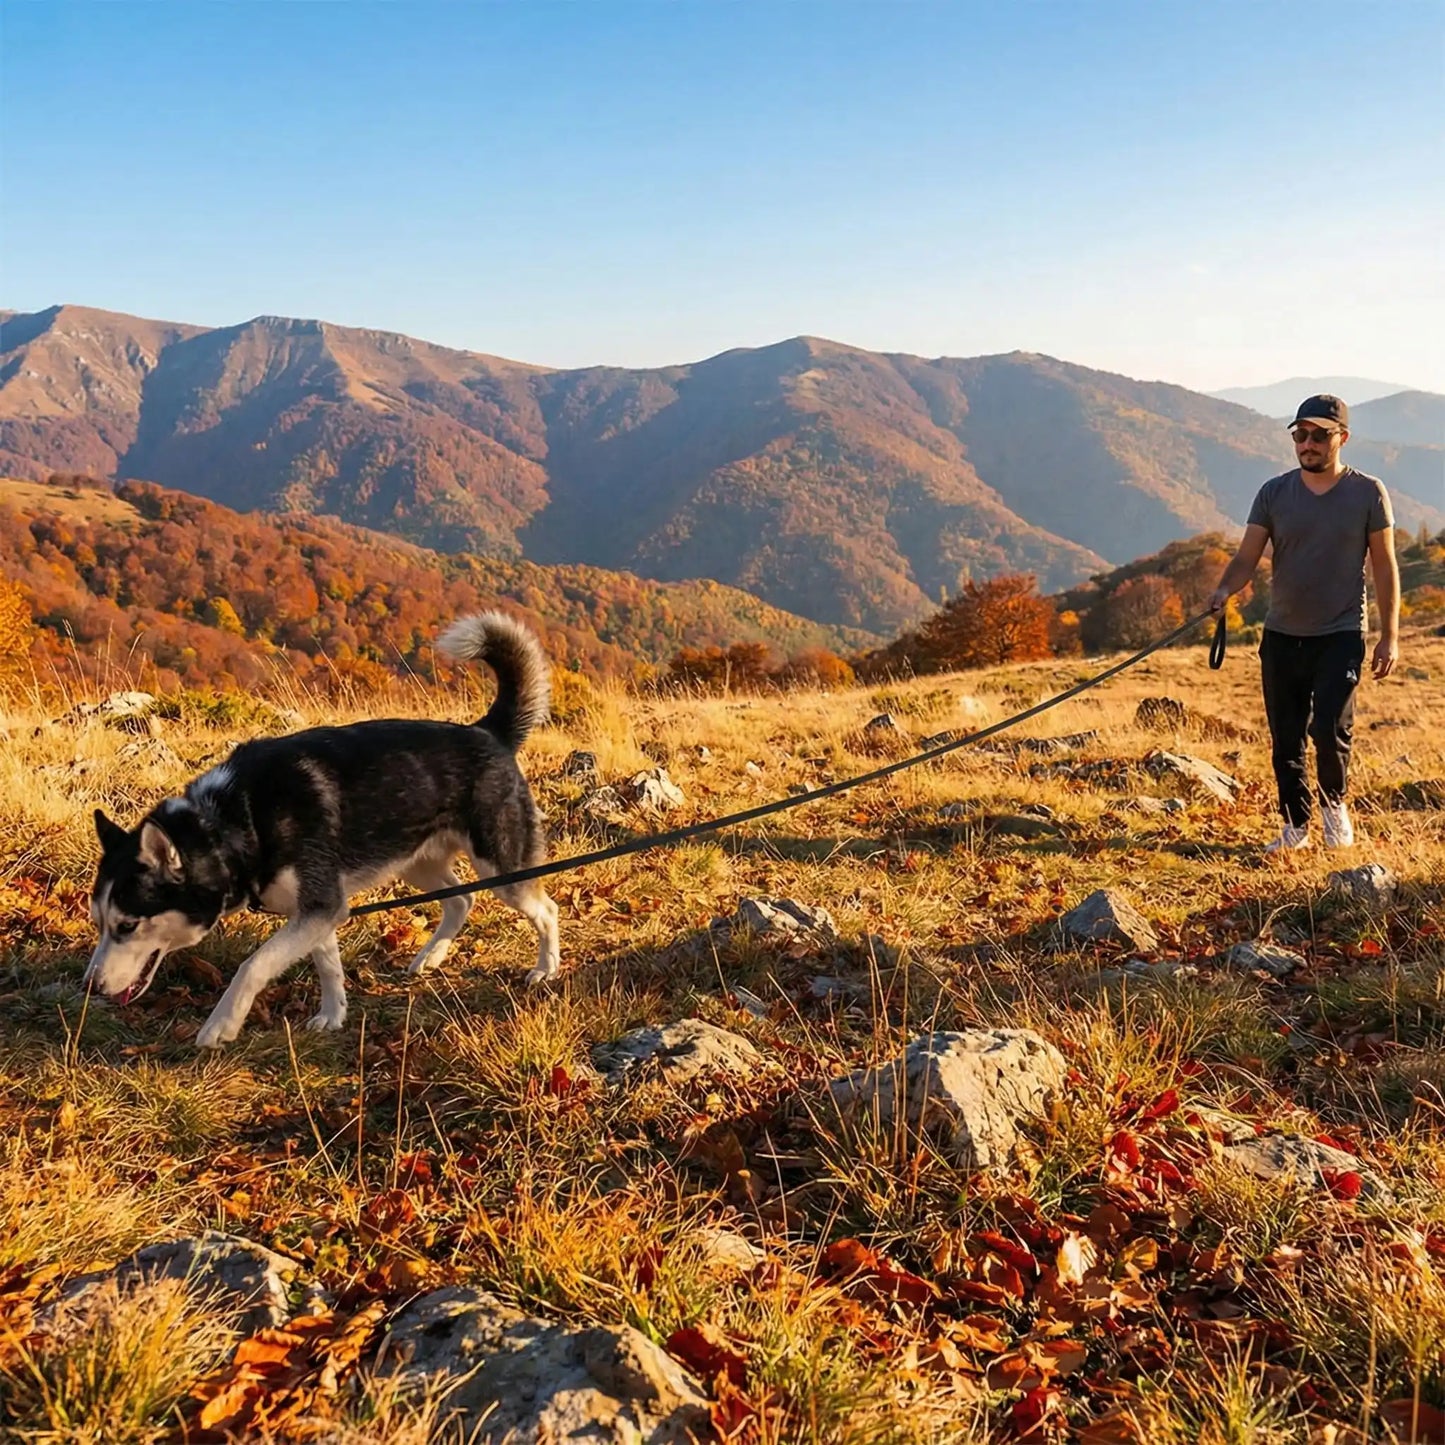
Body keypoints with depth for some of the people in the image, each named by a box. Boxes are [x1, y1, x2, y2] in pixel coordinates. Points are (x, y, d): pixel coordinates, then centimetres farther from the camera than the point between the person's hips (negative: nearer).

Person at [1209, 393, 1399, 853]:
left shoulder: (1368, 492, -1)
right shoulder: (1274, 493, 3)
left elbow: (1385, 567, 2)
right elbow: (1247, 557, -1)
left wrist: (1390, 635, -1)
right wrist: (1224, 590, -23)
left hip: (1340, 635, -3)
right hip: (1281, 637, 3)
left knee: (1330, 729, -14)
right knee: (1286, 740, 7)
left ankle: (1334, 803, 14)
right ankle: (1296, 824, 22)